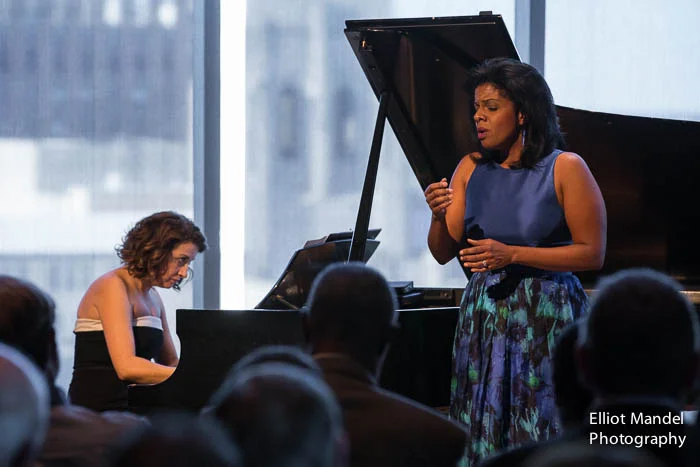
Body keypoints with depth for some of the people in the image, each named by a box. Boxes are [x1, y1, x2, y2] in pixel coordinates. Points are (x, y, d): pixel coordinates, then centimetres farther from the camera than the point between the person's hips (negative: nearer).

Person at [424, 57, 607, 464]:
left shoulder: (565, 169, -6)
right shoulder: (471, 169, 7)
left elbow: (593, 253, -9)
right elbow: (444, 254, 8)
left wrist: (512, 254, -15)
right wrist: (438, 216, -13)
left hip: (546, 320, -4)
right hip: (483, 319, 4)